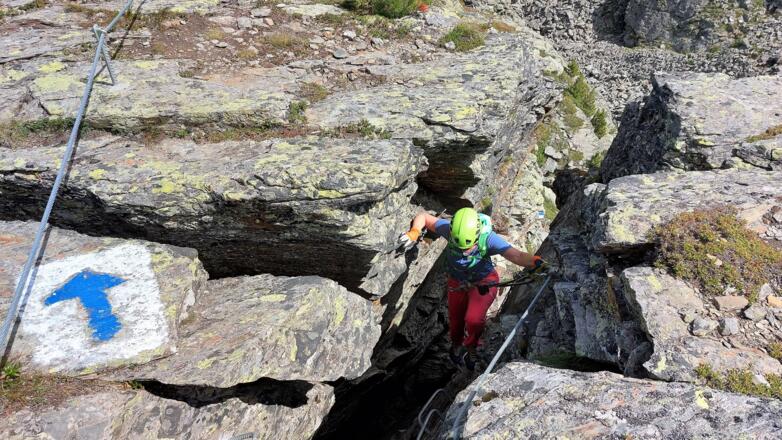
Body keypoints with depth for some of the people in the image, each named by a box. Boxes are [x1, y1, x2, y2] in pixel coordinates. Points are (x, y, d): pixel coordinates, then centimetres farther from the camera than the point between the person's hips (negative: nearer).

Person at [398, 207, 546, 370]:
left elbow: (517, 256, -44)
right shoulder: (449, 229, -31)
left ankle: (471, 347, 14)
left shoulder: (488, 238, -36)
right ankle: (456, 344, 57)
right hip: (457, 282, 3)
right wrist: (414, 232, -38)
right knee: (455, 318, 20)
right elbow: (423, 216, -18)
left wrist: (535, 262, -63)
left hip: (483, 282, -3)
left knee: (474, 319, -22)